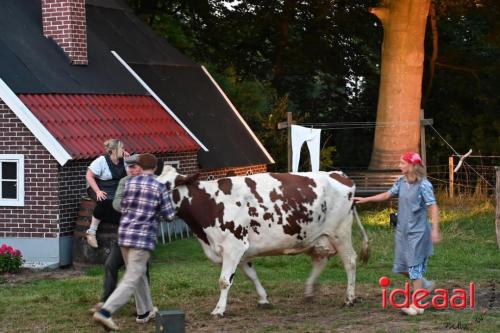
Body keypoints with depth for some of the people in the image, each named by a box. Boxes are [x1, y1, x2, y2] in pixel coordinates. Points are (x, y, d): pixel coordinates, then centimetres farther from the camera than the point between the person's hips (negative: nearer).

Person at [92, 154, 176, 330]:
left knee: (138, 274, 23)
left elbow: (123, 208, 15)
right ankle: (105, 312, -21)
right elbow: (170, 215, -1)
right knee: (131, 280, -6)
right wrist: (167, 193, 15)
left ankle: (145, 312, 33)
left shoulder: (129, 182, 7)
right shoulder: (160, 187, -5)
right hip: (143, 237, -6)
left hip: (124, 234, 6)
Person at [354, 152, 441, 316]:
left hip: (417, 232, -7)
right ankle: (424, 284, 34)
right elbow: (387, 195, 17)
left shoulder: (423, 185, -16)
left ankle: (417, 305, 3)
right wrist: (365, 199, 17)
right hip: (402, 230, 7)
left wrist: (435, 230, -23)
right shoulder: (401, 182, 5)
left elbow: (433, 207, -17)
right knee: (401, 266, 12)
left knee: (414, 267, -4)